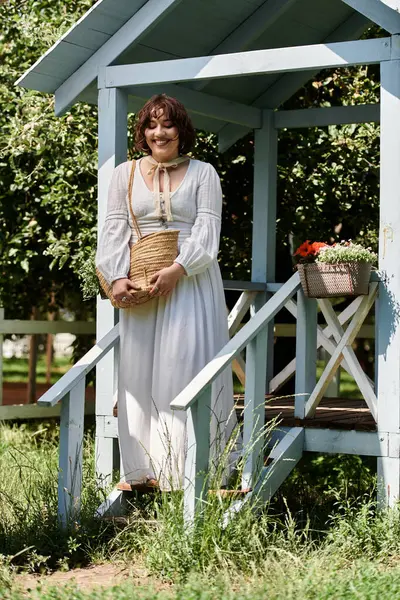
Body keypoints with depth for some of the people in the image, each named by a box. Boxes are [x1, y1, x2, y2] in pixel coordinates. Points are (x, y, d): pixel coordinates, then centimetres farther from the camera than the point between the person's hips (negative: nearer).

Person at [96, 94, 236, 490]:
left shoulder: (202, 173, 5)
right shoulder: (125, 174, 12)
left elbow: (208, 230, -4)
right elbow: (114, 230, 5)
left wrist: (176, 271, -19)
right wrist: (117, 277, -11)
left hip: (191, 281, -2)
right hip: (140, 286, 2)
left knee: (186, 365, -6)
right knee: (139, 367, 1)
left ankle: (186, 465, -2)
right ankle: (143, 467, 5)